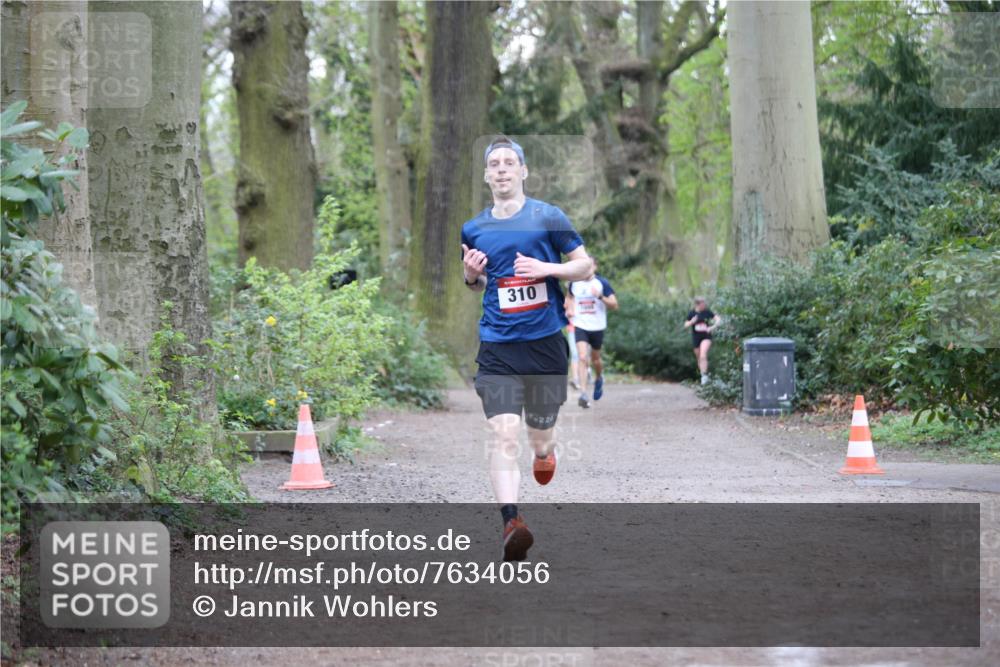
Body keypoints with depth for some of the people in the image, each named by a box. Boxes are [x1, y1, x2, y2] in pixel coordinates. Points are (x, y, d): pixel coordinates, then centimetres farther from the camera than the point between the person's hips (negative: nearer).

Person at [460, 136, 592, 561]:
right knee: (504, 435, -16)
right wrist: (471, 274, -1)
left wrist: (546, 268, -14)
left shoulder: (548, 218, -1)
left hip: (546, 341, -1)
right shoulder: (473, 229, 8)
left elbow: (585, 265, 3)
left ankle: (544, 452, 50)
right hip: (497, 346, 1)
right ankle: (511, 522, -24)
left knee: (540, 432, 12)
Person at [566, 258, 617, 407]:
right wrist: (570, 308, 2)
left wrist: (600, 297, -25)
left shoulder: (602, 283, -7)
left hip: (597, 327, 0)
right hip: (580, 326, 0)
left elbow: (614, 305, -9)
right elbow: (569, 296, 22)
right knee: (583, 358, -16)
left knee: (595, 359, 16)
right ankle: (583, 394, -21)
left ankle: (599, 379, 50)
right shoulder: (574, 283, 0)